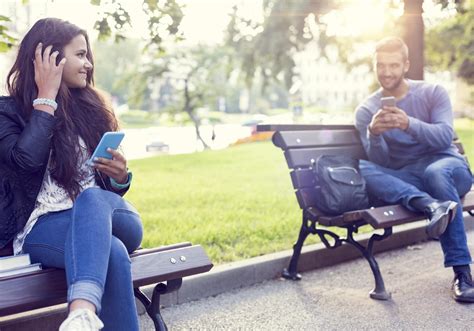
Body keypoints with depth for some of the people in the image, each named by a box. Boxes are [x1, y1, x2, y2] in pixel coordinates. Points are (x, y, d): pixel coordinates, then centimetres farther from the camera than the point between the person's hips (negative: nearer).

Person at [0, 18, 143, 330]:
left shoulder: (89, 106, 16)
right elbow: (26, 160, -18)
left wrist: (120, 176, -5)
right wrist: (46, 97, -8)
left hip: (113, 220, 3)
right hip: (43, 226, -3)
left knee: (93, 197, -36)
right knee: (112, 253, -37)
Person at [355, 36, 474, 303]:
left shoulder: (433, 93, 2)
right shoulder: (366, 111, 4)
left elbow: (445, 136, -14)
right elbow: (380, 162, -6)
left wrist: (409, 124, -31)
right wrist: (374, 134, -28)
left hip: (446, 165, -1)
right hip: (403, 179, 2)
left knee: (435, 172, -38)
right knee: (362, 169, -27)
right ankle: (433, 206, -47)